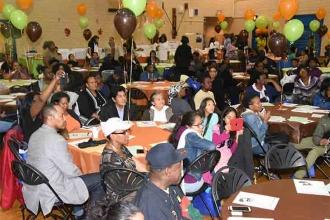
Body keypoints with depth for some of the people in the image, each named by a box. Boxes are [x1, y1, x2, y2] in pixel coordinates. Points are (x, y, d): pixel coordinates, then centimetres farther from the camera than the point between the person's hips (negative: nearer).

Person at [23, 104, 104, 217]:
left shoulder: (35, 135, 2)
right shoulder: (56, 139, -25)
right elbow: (70, 171, -20)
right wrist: (80, 173, 1)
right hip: (51, 192, -9)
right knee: (100, 179, -2)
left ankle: (78, 208, 31)